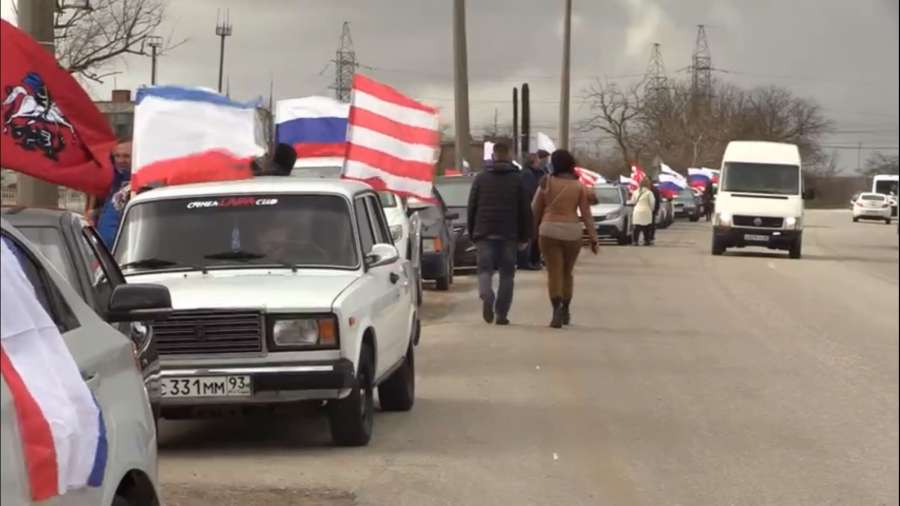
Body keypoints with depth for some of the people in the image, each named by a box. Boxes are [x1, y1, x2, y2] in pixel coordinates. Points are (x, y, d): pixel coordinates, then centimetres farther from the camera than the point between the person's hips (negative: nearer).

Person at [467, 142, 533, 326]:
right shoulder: (517, 180, 2)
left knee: (485, 269, 3)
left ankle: (487, 296, -26)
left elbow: (471, 207, 7)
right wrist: (524, 237, 9)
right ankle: (501, 314, 3)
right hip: (509, 234, 0)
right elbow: (525, 211, 3)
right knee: (507, 273, 7)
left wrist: (472, 233, 15)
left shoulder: (481, 178, 5)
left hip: (484, 233, 0)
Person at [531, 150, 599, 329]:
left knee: (554, 273, -3)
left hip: (549, 230, -2)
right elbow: (586, 214, -3)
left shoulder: (547, 183, -2)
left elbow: (535, 209, 5)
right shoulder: (579, 187, 0)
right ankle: (565, 310, 25)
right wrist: (593, 238, -1)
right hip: (572, 232, 2)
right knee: (567, 272, 18)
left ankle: (557, 310, -19)